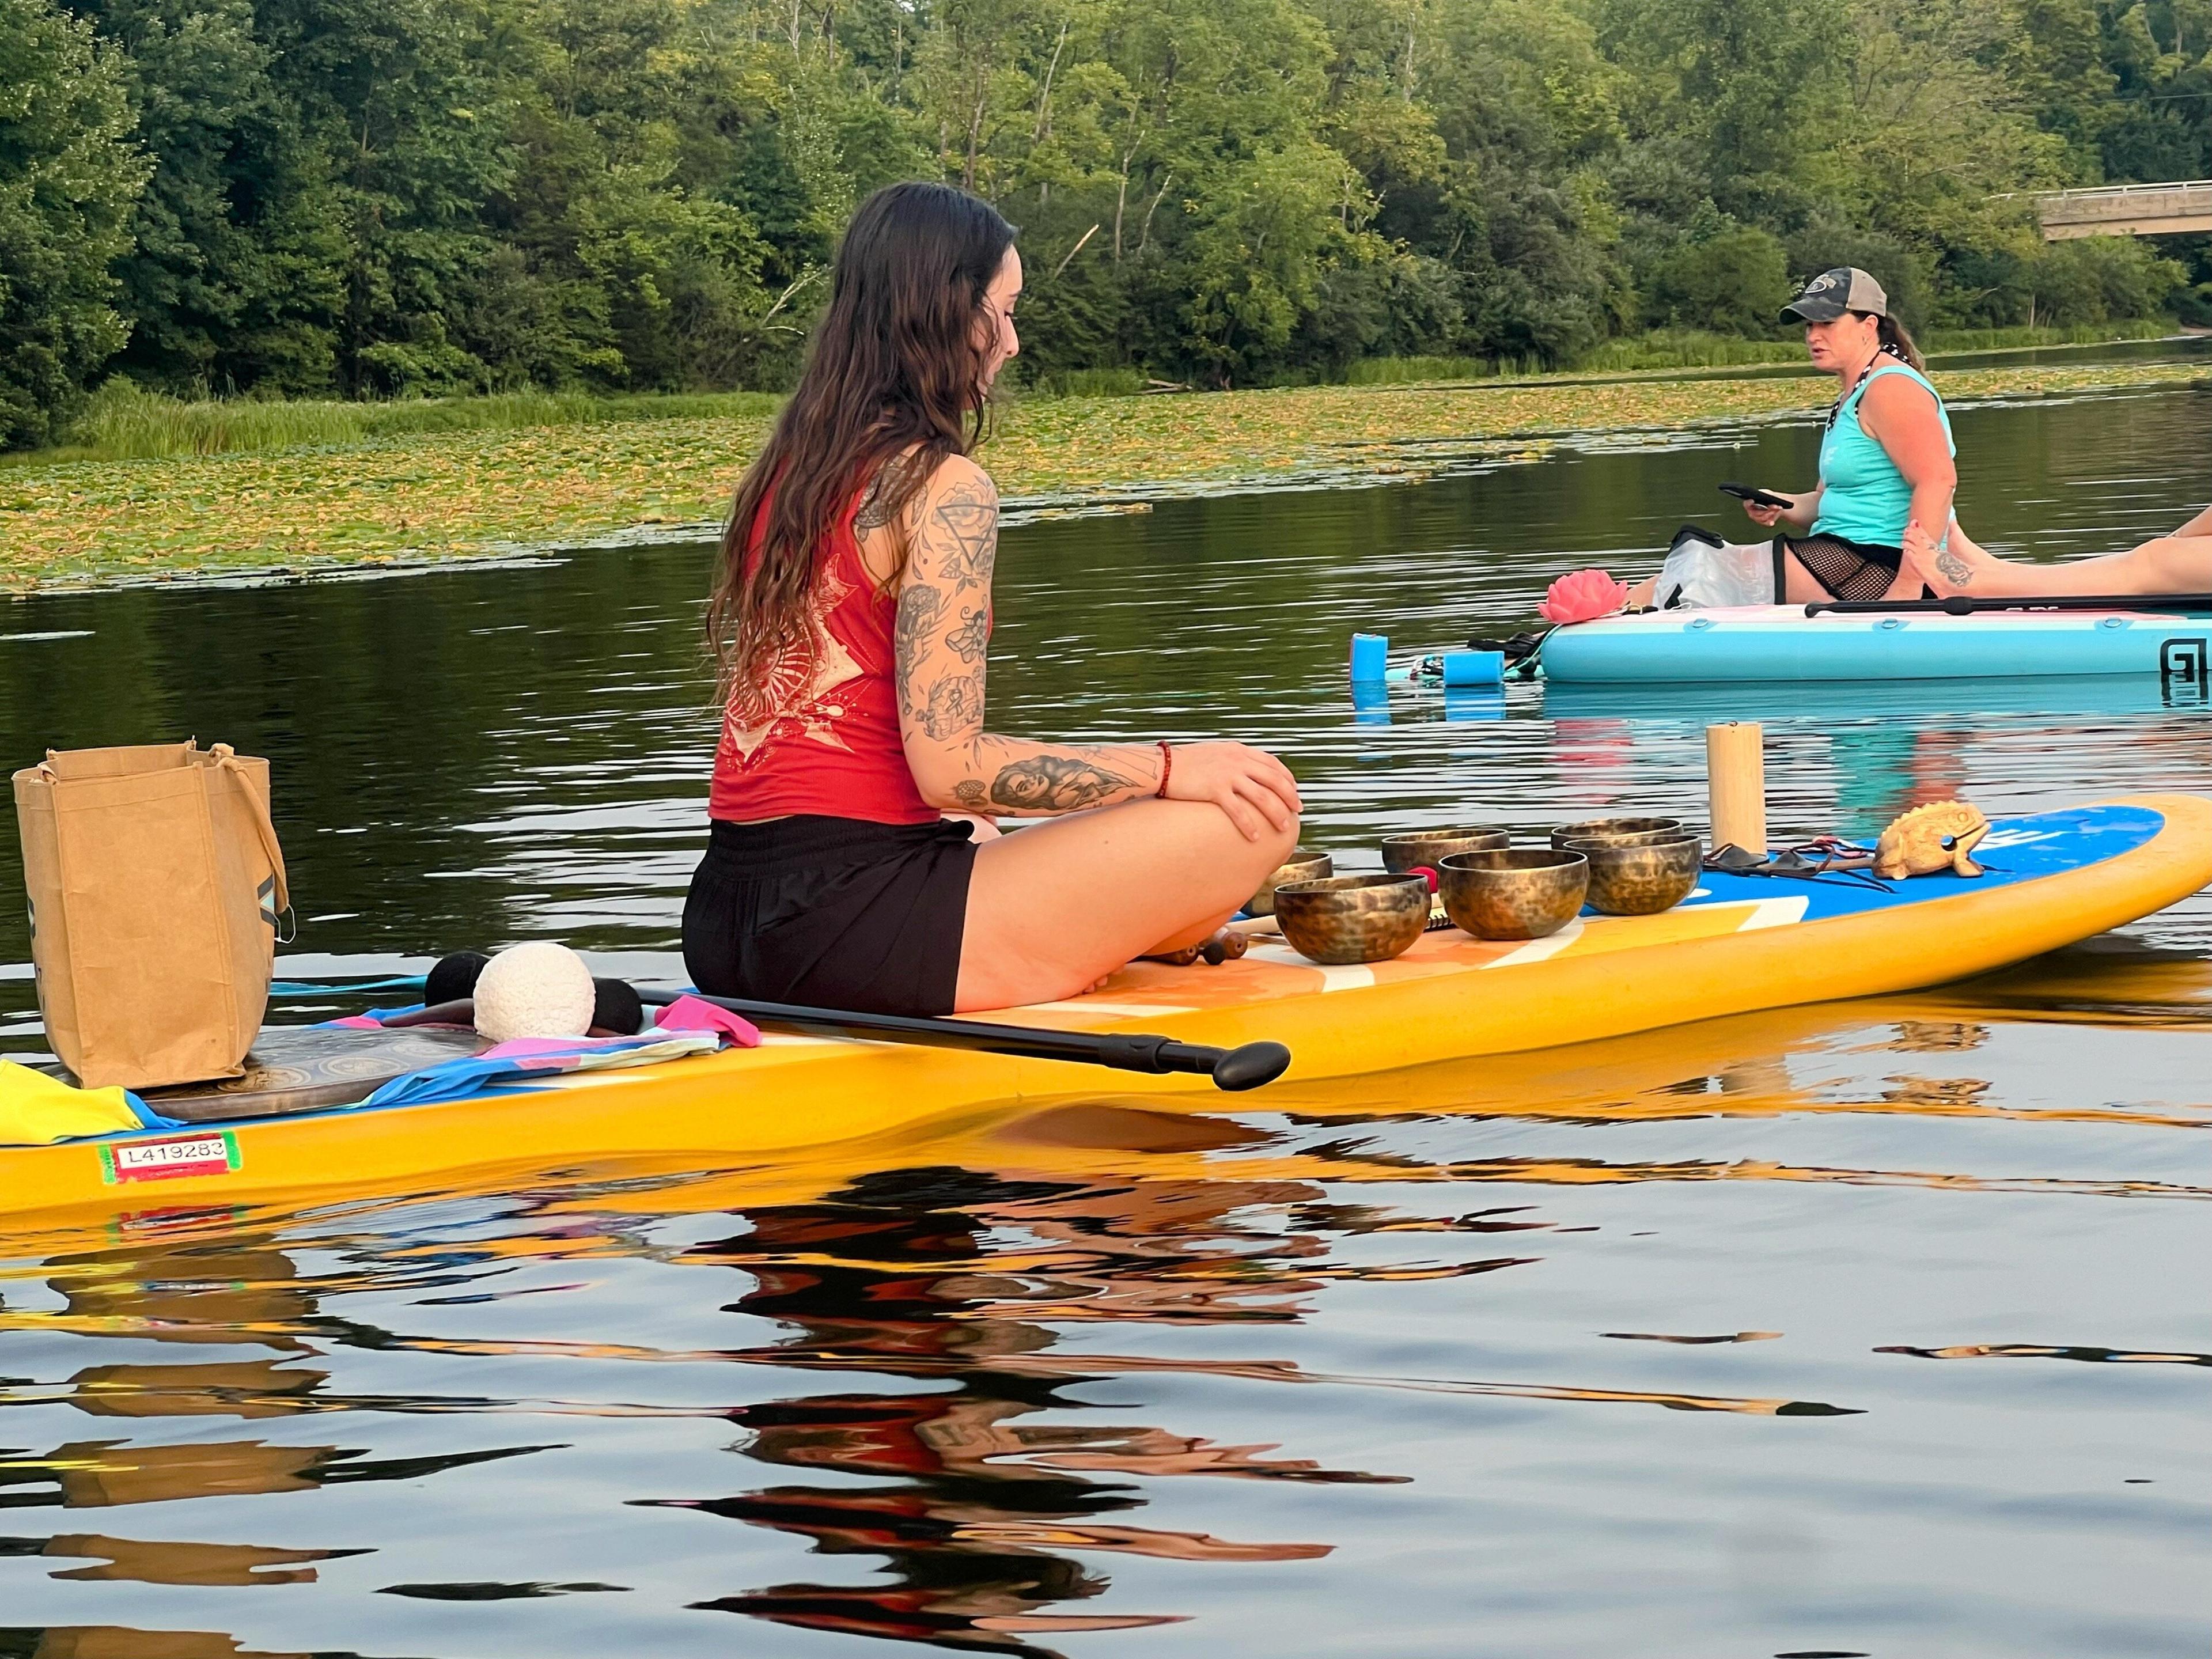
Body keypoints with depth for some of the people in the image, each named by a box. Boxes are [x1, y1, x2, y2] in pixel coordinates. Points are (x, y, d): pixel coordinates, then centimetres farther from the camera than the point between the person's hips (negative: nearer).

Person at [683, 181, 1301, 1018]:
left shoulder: (790, 468, 13)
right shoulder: (943, 486, -12)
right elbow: (949, 764, -16)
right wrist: (1170, 768, -8)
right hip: (849, 929, -9)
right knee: (1252, 816, -7)